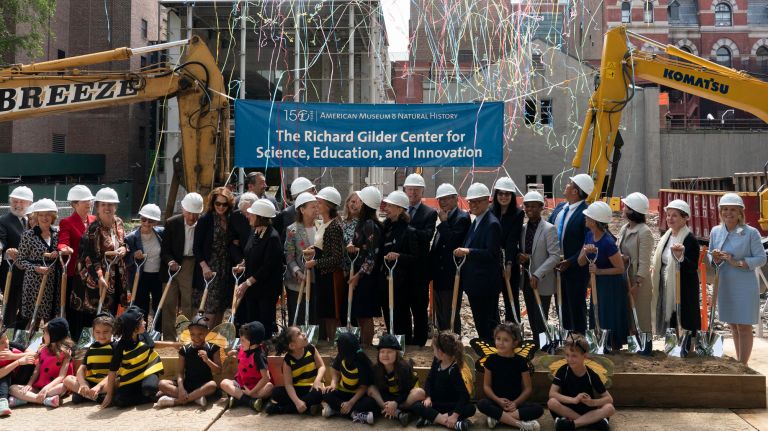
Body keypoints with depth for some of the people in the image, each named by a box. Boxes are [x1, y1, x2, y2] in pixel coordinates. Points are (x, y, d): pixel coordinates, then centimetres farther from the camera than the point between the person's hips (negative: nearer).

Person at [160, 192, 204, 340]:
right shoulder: (171, 223, -4)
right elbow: (164, 249, -1)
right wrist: (170, 261, -21)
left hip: (192, 268, -1)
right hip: (173, 266, 2)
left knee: (189, 305, 4)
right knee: (169, 304, 6)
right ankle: (168, 338, 17)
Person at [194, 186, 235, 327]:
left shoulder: (230, 221, 8)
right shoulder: (205, 220, -6)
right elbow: (197, 247, -8)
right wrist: (204, 266, -18)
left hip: (226, 270, 5)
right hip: (210, 268, -5)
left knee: (221, 308, 10)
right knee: (211, 308, -9)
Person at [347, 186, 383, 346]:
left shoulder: (370, 225, -16)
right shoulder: (362, 223, 11)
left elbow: (372, 255, -18)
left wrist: (358, 275, -18)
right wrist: (352, 246, 0)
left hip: (366, 276, -9)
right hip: (358, 273, 9)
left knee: (365, 315, -1)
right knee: (360, 315, 15)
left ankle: (366, 346, 7)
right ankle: (362, 344, 23)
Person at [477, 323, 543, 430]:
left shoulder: (520, 361, -2)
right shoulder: (492, 359, -1)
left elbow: (528, 388, 0)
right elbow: (486, 386, 1)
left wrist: (515, 403, -14)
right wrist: (498, 400, -16)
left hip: (515, 403, 1)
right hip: (496, 402, -1)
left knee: (538, 409, -25)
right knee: (482, 404, -33)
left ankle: (497, 417, -26)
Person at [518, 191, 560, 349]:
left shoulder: (549, 229, -11)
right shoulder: (523, 228, 8)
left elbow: (555, 256, -16)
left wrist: (537, 275, -22)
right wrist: (519, 256, -8)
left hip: (542, 283, -6)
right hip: (527, 280, 6)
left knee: (540, 322, -3)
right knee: (532, 320, 13)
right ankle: (537, 346, 23)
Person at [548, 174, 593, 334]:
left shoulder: (586, 212, -18)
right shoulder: (559, 208, 7)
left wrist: (570, 262, -21)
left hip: (575, 269, -8)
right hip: (558, 267, 8)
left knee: (576, 307, 5)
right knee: (562, 307, 19)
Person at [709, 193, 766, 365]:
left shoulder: (751, 233, -10)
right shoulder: (715, 231, 4)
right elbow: (711, 257, 12)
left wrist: (738, 262, -22)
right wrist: (715, 259, -11)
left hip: (744, 286, -5)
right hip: (724, 286, 5)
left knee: (744, 327, 0)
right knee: (733, 326, 16)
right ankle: (738, 362, 29)